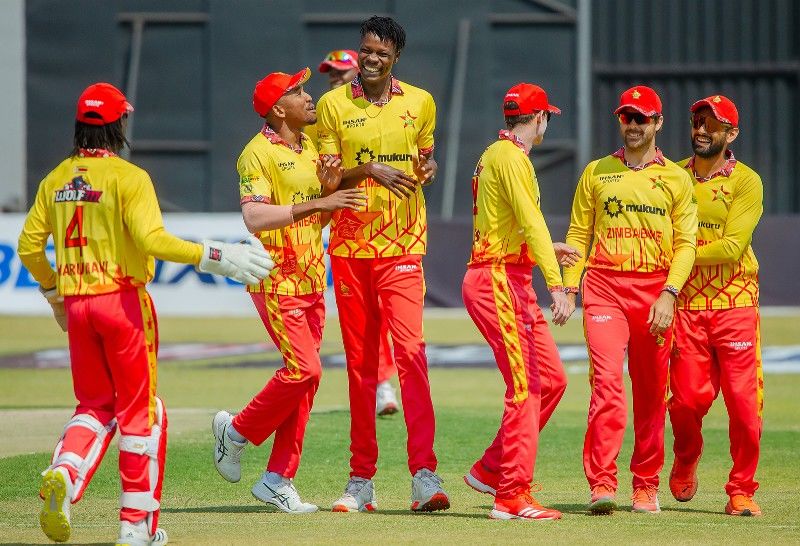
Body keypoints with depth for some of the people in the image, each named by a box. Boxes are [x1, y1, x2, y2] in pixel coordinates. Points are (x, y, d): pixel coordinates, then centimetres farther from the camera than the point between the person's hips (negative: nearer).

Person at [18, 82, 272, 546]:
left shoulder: (56, 179, 8)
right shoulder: (128, 177, -10)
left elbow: (30, 246, 10)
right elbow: (152, 240, -22)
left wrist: (53, 292, 25)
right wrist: (211, 256, -18)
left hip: (76, 303, 5)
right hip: (122, 298, -5)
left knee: (95, 405, 17)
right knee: (140, 411, 5)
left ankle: (64, 474, -12)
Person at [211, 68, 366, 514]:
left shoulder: (310, 150, 15)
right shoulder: (260, 153, -11)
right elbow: (255, 218, -24)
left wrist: (329, 189, 0)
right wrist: (318, 203, -29)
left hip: (312, 280, 8)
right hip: (276, 281, -8)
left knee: (303, 376, 5)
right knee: (305, 368, -16)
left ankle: (278, 480, 9)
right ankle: (237, 431, 5)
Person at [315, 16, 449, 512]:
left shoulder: (420, 103, 6)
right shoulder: (333, 105, 4)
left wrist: (429, 168, -3)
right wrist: (369, 169, -16)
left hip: (402, 246, -1)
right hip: (350, 247, 1)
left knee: (411, 350, -17)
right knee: (360, 362, 7)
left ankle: (424, 475, -23)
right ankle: (362, 480, 13)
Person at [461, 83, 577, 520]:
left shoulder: (497, 154, 21)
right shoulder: (511, 157, -11)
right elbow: (531, 222, -22)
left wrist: (545, 251, 40)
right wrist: (556, 286, -29)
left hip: (515, 283, 10)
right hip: (498, 282, -10)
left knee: (551, 379, 10)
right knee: (525, 387, -12)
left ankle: (491, 469, 14)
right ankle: (512, 497, -13)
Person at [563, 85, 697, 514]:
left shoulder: (675, 178, 8)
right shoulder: (596, 172, 12)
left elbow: (685, 243, 3)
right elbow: (578, 235, 12)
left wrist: (668, 294, -10)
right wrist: (567, 287, -1)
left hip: (655, 291, 1)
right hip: (604, 286, -1)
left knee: (651, 393, 5)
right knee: (607, 380, -15)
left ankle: (646, 485, 16)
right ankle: (602, 483, -20)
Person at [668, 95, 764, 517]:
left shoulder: (746, 181, 1)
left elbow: (731, 247, -10)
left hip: (735, 304, -2)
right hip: (686, 305, 2)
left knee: (743, 402, -7)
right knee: (687, 398, -4)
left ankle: (741, 492, 5)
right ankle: (685, 463, 27)